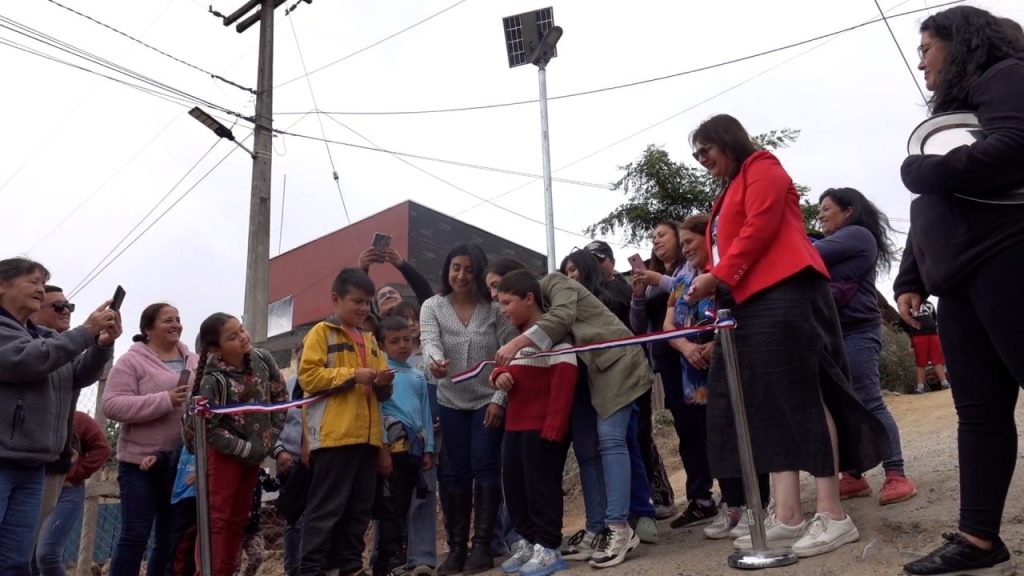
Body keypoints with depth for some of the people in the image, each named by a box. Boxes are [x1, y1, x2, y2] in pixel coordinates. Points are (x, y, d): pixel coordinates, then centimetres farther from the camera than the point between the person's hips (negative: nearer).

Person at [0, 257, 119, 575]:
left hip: (31, 468, 7)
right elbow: (27, 360, -19)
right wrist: (86, 332, -17)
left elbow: (80, 376, 14)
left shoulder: (44, 336, 17)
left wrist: (103, 344, -5)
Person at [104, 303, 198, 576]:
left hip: (183, 461, 5)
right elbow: (112, 405, -14)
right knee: (135, 536, -2)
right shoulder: (132, 360, -4)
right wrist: (164, 400, -23)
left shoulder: (194, 361, 11)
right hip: (143, 460, -5)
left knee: (169, 538, 12)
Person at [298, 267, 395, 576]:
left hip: (366, 434, 7)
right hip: (334, 434, -7)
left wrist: (383, 382, -1)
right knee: (328, 506, -5)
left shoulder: (369, 339, 21)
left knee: (360, 506, 10)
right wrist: (353, 374, -16)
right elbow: (308, 376, -12)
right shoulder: (321, 332, 1)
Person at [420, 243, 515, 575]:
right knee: (455, 472, 5)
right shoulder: (432, 307, -5)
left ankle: (482, 545, -1)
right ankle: (456, 547, 12)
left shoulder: (494, 308, -8)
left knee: (484, 466, -7)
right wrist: (435, 362, -45)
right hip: (451, 403, 2)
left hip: (489, 400, -2)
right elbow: (430, 343, -21)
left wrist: (499, 398, -14)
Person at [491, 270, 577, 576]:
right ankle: (530, 542, 24)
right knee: (513, 484, 12)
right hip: (515, 425, 9)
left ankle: (548, 548, 8)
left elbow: (563, 381, -20)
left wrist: (554, 426, -24)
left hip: (543, 425, -9)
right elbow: (503, 367, 24)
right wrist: (498, 376, -2)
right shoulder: (515, 336, 18)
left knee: (541, 484, -3)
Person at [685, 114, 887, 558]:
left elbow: (760, 228, -11)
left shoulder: (762, 169, 3)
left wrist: (718, 276, -13)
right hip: (751, 303, 9)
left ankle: (833, 516, -9)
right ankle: (787, 517, 0)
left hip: (782, 295, -9)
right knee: (767, 405, 1)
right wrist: (715, 288, 8)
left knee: (802, 398, -11)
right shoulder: (730, 191, 29)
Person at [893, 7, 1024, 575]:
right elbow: (932, 209, 23)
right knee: (978, 409, 4)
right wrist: (910, 279, 16)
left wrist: (920, 170, -8)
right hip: (959, 276, 9)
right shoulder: (953, 108, 27)